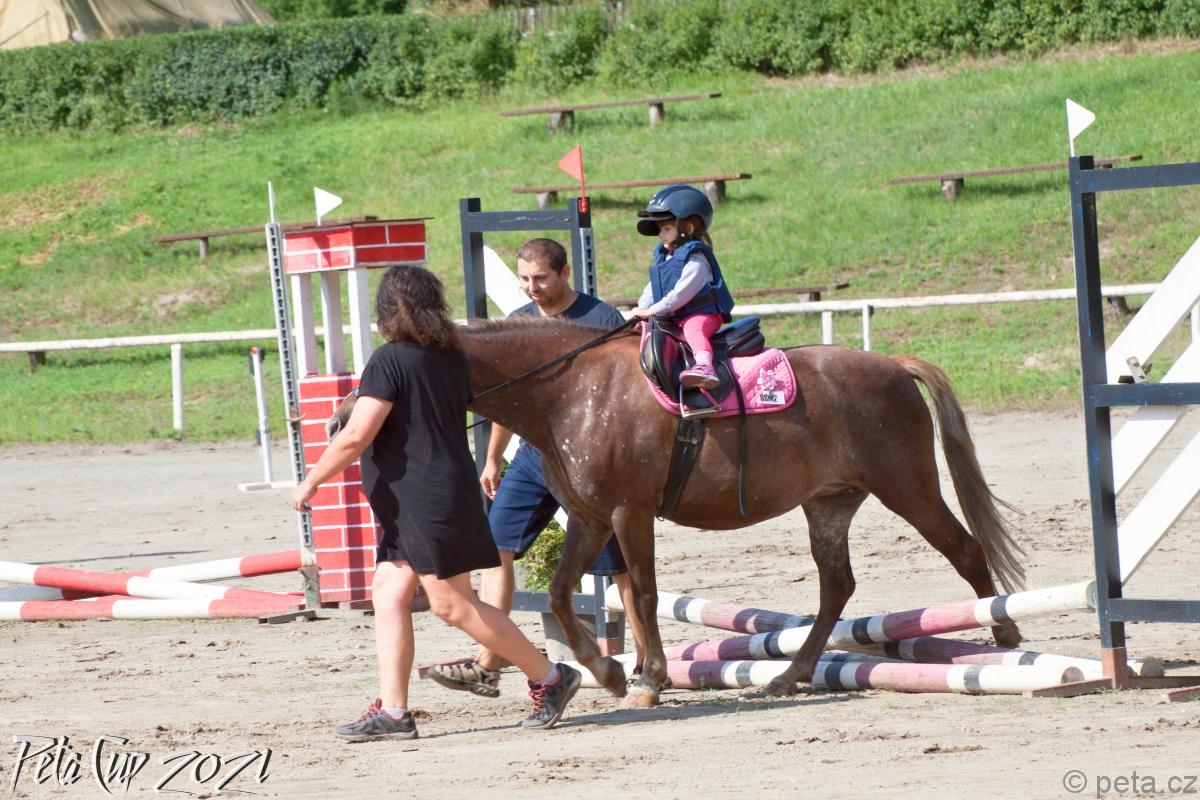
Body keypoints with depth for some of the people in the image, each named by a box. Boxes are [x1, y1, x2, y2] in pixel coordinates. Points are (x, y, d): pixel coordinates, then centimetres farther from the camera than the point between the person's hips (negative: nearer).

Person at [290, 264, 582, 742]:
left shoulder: (390, 361, -16)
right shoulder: (452, 358, 9)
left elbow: (356, 437, -20)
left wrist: (311, 482, -10)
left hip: (425, 499, -9)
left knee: (452, 605, -4)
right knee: (389, 595, 8)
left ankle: (549, 679, 1)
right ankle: (392, 711, 4)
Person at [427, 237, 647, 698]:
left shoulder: (603, 320, -8)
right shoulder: (517, 323, 8)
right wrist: (493, 459, 20)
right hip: (534, 453, 5)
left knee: (620, 565, 2)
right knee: (496, 544, -6)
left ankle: (648, 664, 14)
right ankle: (487, 666, -7)